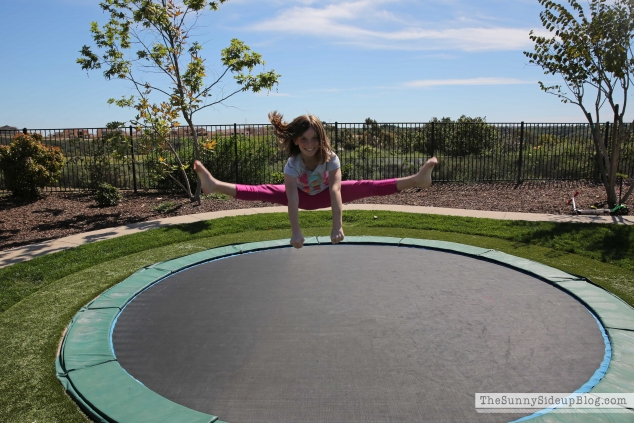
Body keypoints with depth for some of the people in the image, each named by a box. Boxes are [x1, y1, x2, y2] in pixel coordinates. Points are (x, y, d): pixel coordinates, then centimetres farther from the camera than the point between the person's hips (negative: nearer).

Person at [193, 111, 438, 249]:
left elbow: (335, 190, -46)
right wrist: (295, 231, -55)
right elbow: (291, 196, -45)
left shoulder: (330, 158, -35)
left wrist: (337, 226, -57)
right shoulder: (292, 163, -33)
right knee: (265, 191, -21)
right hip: (303, 196, 0)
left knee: (367, 187, -20)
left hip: (325, 194, 0)